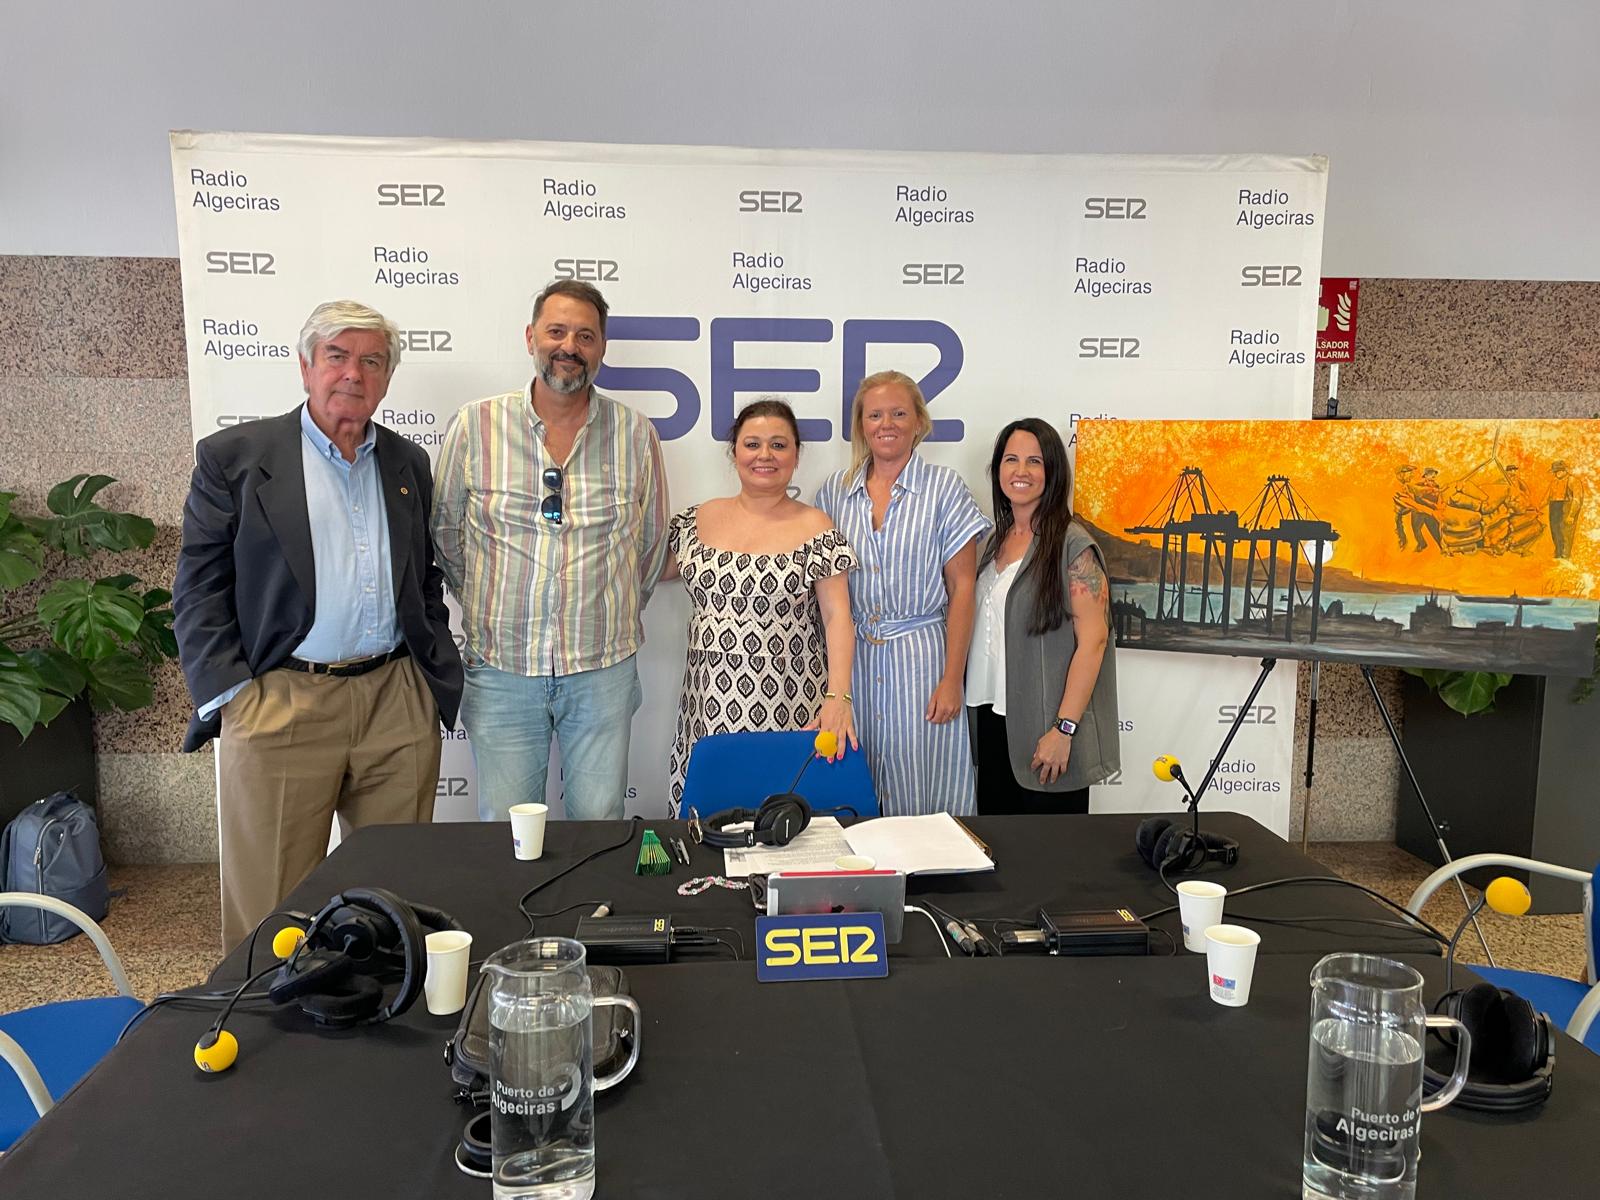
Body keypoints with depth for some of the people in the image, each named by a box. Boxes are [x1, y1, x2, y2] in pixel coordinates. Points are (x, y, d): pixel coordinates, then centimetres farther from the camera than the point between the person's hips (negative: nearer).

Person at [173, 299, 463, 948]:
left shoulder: (408, 464, 15)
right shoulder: (233, 456, 3)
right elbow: (199, 590, 0)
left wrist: (442, 676, 10)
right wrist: (230, 694, -8)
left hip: (399, 705, 4)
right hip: (281, 702, -3)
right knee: (271, 909, 4)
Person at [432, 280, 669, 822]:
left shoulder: (636, 435, 0)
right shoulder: (474, 426, -2)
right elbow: (445, 531, 9)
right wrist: (488, 611, 12)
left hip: (603, 670, 1)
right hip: (501, 669, 0)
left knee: (601, 827, 9)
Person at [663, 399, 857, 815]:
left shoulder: (816, 528, -1)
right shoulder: (700, 519, 9)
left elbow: (836, 616, -6)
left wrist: (838, 696, -17)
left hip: (788, 707, -3)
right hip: (710, 708, 3)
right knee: (710, 814, 3)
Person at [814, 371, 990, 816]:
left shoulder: (944, 488, -2)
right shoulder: (836, 490, 8)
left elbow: (962, 587, -4)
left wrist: (952, 678, -9)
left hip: (920, 656, -3)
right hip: (851, 657, 3)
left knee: (920, 792, 0)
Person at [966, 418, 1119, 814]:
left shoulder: (1072, 544, -11)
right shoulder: (997, 539, 10)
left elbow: (1093, 640, -15)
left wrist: (1064, 729, -18)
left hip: (1043, 728, -6)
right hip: (991, 719, 6)